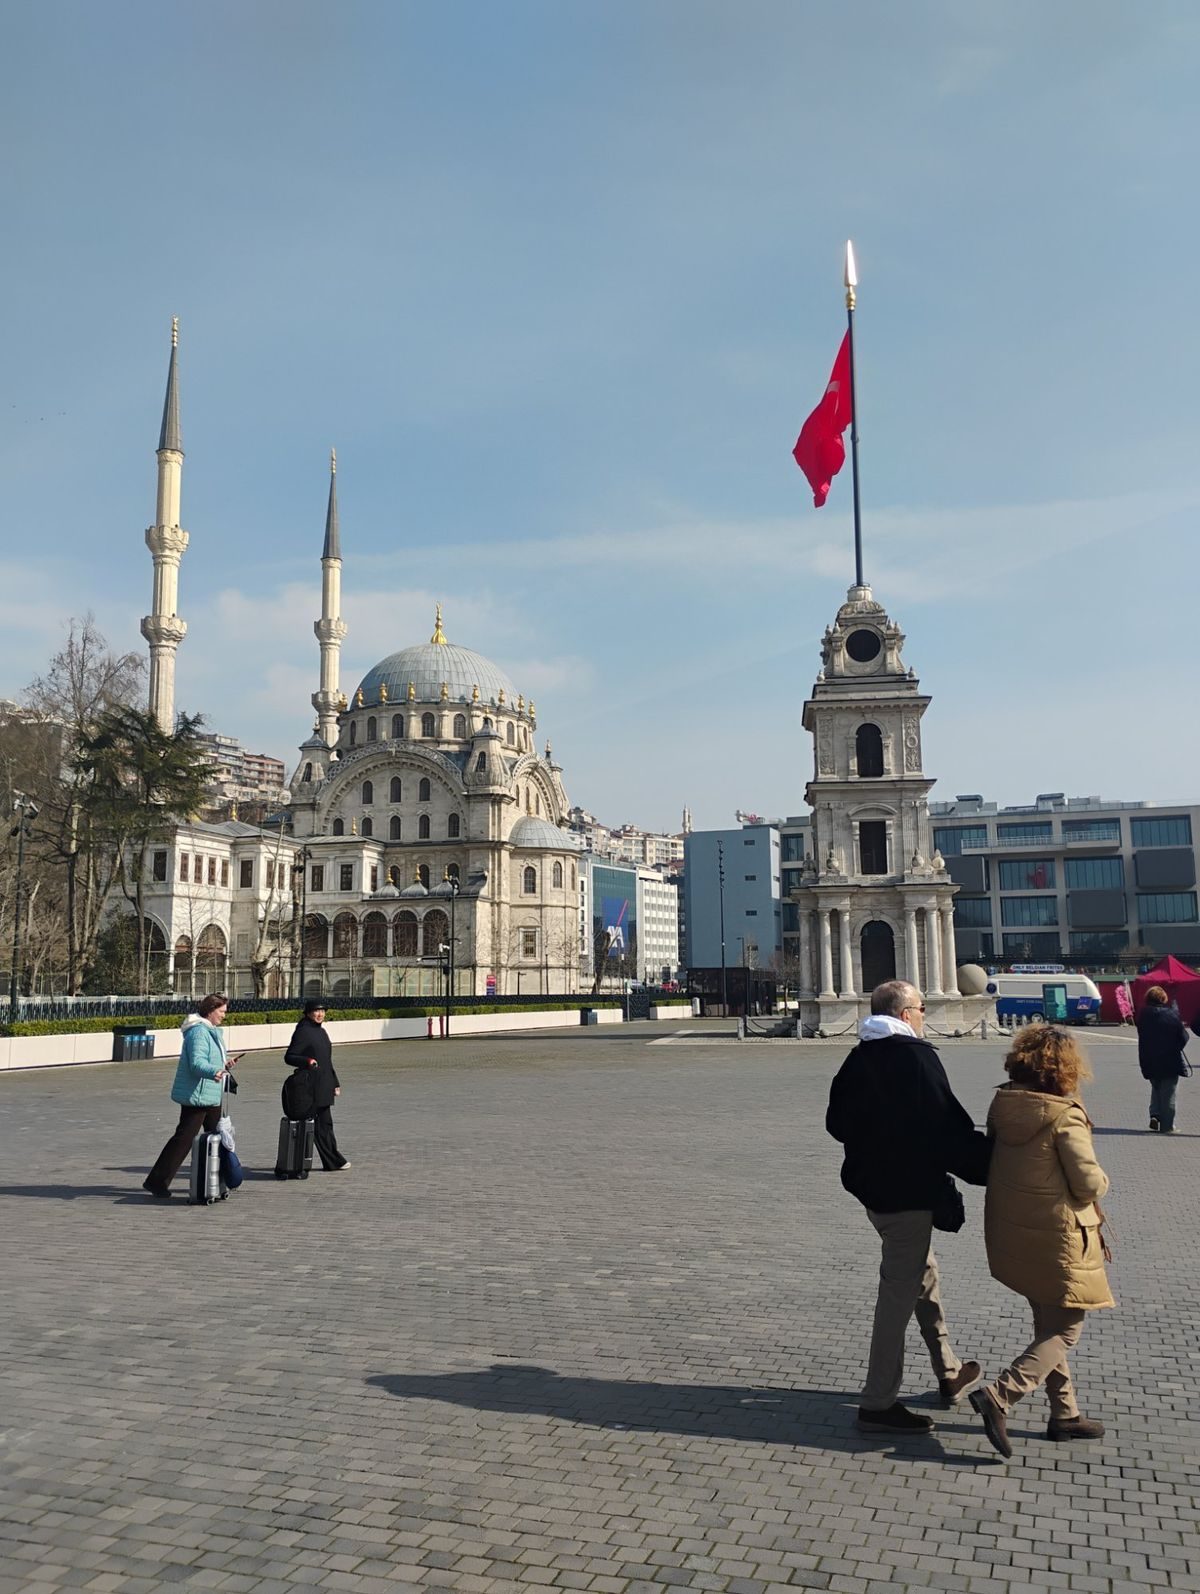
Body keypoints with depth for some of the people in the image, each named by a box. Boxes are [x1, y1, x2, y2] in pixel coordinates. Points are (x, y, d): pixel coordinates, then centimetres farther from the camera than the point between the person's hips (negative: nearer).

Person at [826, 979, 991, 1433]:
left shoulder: (857, 1059, 6)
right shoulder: (916, 1056, -17)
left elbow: (837, 1123, 11)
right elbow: (948, 1127, -18)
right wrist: (987, 1165, -7)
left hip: (873, 1185, 9)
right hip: (910, 1191, -9)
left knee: (924, 1274, 23)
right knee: (900, 1290, -1)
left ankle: (949, 1374, 38)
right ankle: (878, 1403, 5)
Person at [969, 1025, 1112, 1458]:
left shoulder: (1001, 1105, -3)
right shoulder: (1064, 1116, -22)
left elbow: (989, 1163, 7)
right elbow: (1088, 1184, -17)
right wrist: (1101, 1179, 4)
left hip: (1011, 1235, 7)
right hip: (1057, 1239, -7)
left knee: (1048, 1325, 21)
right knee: (1065, 1330, 5)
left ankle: (1065, 1413, 31)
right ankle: (999, 1396, -7)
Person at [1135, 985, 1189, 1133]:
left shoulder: (1143, 1016, -5)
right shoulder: (1172, 1015, -13)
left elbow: (1142, 1040, 3)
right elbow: (1183, 1039, -7)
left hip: (1150, 1063, 3)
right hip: (1170, 1062, -3)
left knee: (1156, 1090, 22)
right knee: (1168, 1095, 7)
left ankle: (1155, 1115, 5)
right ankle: (1167, 1125, 10)